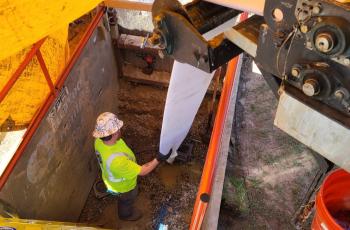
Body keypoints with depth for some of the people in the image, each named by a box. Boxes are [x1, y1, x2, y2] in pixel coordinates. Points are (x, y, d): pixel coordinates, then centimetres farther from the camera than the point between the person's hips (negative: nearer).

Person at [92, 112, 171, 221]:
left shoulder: (99, 140, -26)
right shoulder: (117, 160, -51)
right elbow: (142, 171, -37)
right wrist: (159, 159, -31)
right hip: (123, 186, -5)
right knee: (127, 201, 31)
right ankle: (126, 214, 62)